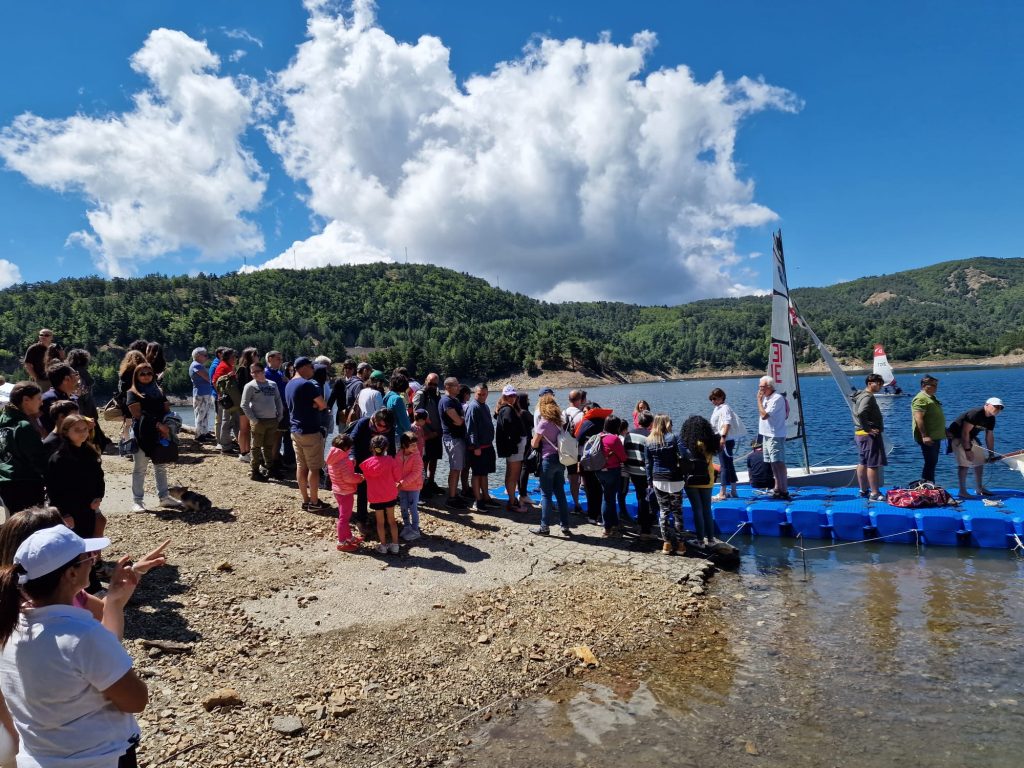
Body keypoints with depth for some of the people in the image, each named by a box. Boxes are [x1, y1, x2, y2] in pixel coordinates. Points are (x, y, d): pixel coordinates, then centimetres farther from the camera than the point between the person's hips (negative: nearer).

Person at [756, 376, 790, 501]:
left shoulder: (777, 398, -16)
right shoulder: (766, 398, 13)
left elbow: (764, 415, -22)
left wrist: (759, 400, -16)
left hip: (775, 436, -10)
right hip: (766, 435, 10)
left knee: (779, 463, -11)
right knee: (773, 464, 13)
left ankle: (784, 491, -11)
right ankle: (778, 489, 21)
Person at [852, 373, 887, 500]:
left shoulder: (861, 395, 15)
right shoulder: (868, 397, -16)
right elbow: (860, 413, -32)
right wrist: (868, 429, -23)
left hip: (859, 434, 10)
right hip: (870, 435, -10)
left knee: (862, 463, 13)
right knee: (873, 465, -8)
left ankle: (863, 491, 21)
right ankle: (875, 494, -7)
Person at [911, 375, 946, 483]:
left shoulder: (931, 398, 18)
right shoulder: (921, 399, -15)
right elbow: (918, 418, -23)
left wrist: (945, 430, 28)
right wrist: (924, 436, -27)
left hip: (935, 436, 10)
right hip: (928, 438, -10)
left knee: (933, 462, 13)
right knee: (930, 462, -9)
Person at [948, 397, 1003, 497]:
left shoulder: (991, 419, 2)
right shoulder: (975, 414, -26)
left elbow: (989, 437, 10)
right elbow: (965, 432, -28)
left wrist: (991, 454, 7)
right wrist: (967, 450, -27)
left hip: (970, 438, 10)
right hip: (957, 436, -10)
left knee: (980, 461, 10)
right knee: (964, 463, -16)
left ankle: (979, 488, 23)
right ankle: (962, 491, -11)